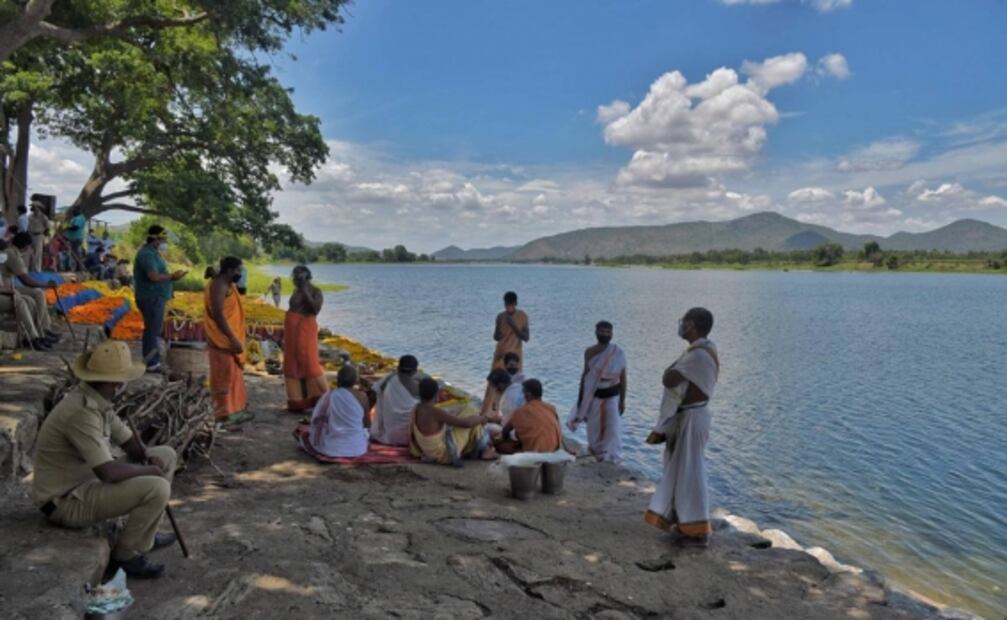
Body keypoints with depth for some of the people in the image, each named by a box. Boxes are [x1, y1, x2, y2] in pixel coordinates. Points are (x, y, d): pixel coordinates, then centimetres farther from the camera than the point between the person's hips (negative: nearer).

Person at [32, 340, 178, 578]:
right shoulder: (82, 411, -30)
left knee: (166, 455, 11)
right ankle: (126, 555, -4)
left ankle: (144, 534, 20)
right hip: (66, 500, -10)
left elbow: (128, 441, 12)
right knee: (157, 488, -27)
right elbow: (108, 472, -33)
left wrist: (149, 458, -9)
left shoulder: (98, 400, 1)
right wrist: (149, 470, -17)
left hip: (86, 481, 10)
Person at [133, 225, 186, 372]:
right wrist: (172, 277, -21)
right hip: (151, 298, -11)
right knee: (152, 331, -5)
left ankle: (154, 363, 25)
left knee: (153, 331, 16)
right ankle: (152, 364, 0)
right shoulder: (147, 254, -17)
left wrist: (171, 277, 7)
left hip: (155, 298, 11)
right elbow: (154, 276, -27)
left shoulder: (153, 253, 16)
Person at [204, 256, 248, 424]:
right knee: (224, 376, -3)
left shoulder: (226, 285, 13)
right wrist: (233, 339, -26)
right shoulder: (219, 286, -19)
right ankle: (224, 414, 4)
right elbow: (218, 315, -25)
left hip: (229, 338, 11)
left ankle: (233, 410, 27)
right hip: (223, 340, -11)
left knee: (233, 375, 17)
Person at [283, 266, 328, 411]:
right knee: (293, 365, 5)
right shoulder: (296, 291, 16)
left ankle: (322, 398, -5)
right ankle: (298, 401, 10)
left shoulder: (315, 291, -4)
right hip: (292, 330, 7)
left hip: (305, 329, -7)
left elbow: (316, 308, -19)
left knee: (309, 363, -11)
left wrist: (306, 293, -18)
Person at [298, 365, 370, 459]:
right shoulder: (362, 396, -9)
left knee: (306, 436, 31)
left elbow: (317, 420, 3)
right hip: (357, 448, -2)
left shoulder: (329, 396, -9)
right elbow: (367, 424, 1)